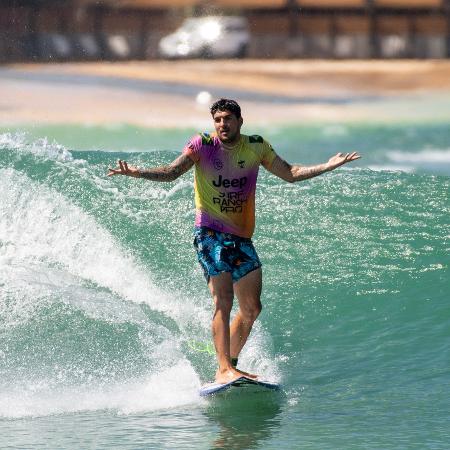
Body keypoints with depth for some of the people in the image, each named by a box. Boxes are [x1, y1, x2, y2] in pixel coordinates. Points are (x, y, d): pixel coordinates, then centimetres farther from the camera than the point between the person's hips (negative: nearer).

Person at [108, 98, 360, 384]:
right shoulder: (203, 145, -6)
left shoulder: (256, 147, 5)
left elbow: (290, 174, 11)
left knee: (252, 309, 6)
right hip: (210, 233, -5)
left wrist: (328, 167, 3)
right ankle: (224, 370, -24)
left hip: (241, 237, 5)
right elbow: (172, 172, -12)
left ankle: (230, 363, 21)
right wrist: (137, 173, -28)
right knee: (224, 300, -20)